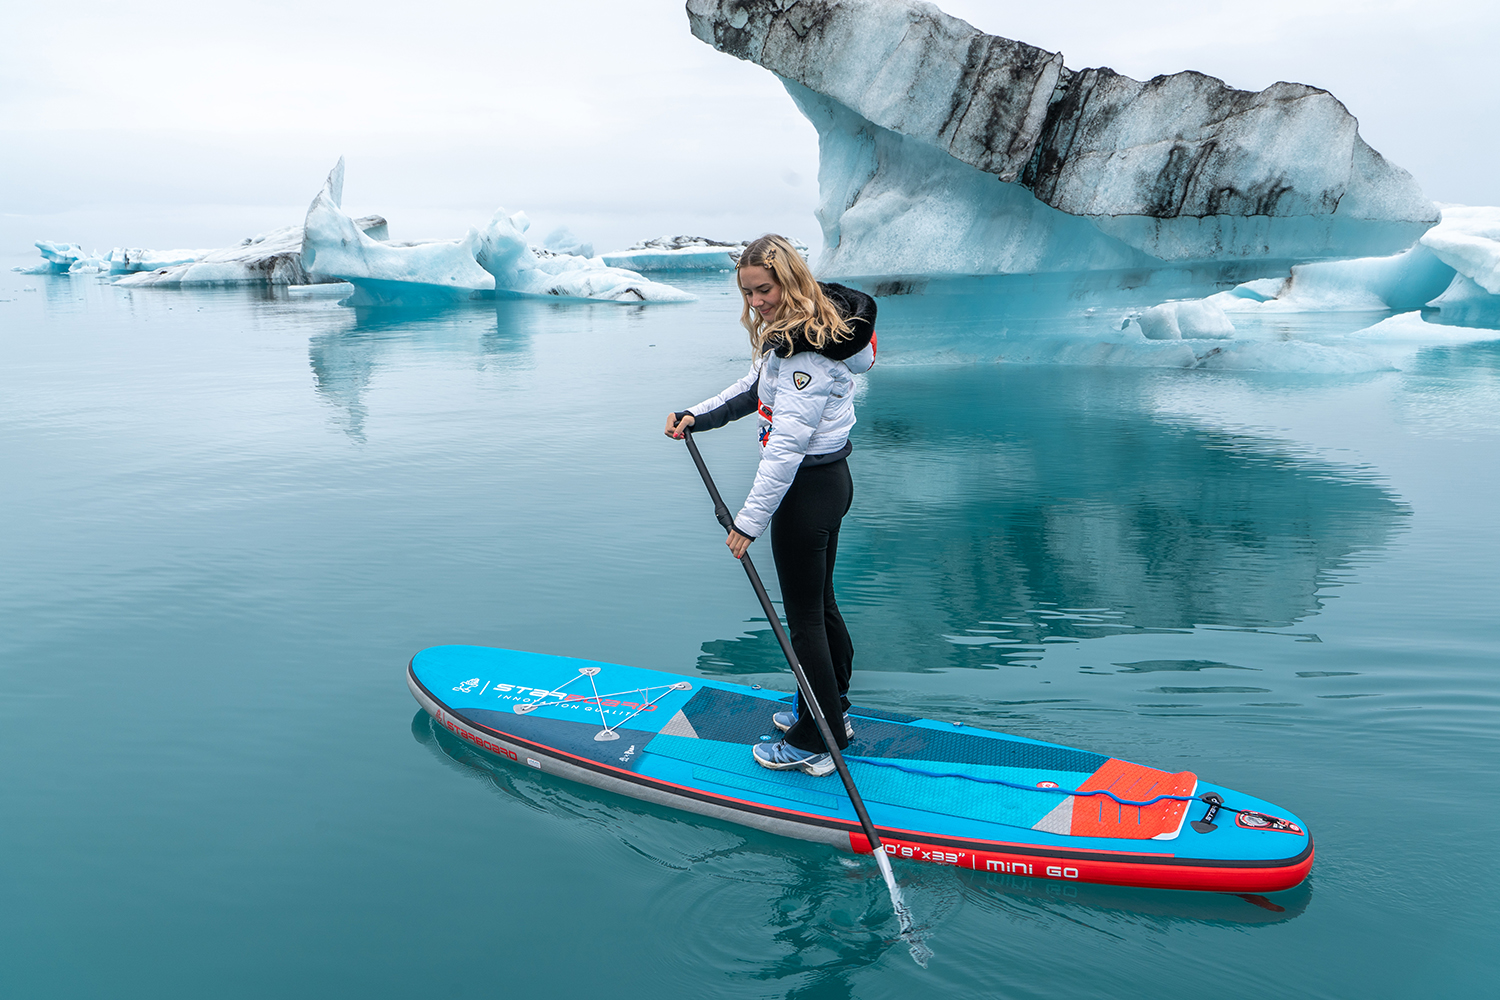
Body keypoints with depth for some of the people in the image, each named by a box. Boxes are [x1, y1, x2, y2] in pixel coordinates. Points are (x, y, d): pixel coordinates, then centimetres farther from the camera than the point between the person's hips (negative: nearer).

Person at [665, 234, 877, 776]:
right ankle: (833, 715, 35)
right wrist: (697, 416, 4)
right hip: (829, 479, 10)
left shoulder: (808, 350, -24)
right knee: (821, 602, 20)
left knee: (804, 616, 1)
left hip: (808, 487, -10)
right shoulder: (791, 330, 8)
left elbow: (787, 443, -26)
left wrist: (750, 519, -23)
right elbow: (755, 389, 18)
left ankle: (814, 743, 14)